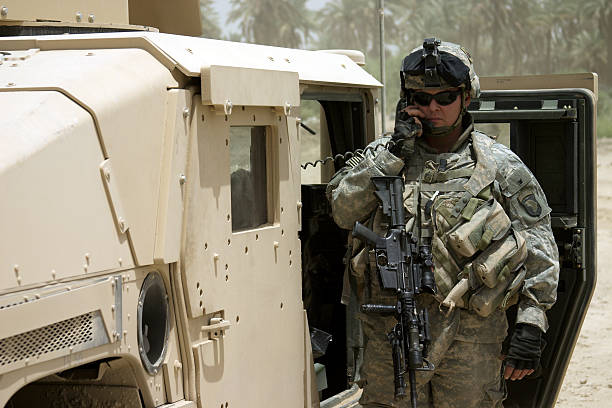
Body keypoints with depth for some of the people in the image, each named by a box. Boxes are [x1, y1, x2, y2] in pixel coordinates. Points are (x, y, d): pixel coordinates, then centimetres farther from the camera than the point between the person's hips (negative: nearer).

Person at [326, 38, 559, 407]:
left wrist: (531, 323, -5)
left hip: (469, 335, -1)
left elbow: (539, 247, 3)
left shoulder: (500, 166, 4)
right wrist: (396, 151, -9)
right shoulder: (382, 154, 10)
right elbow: (343, 210, -5)